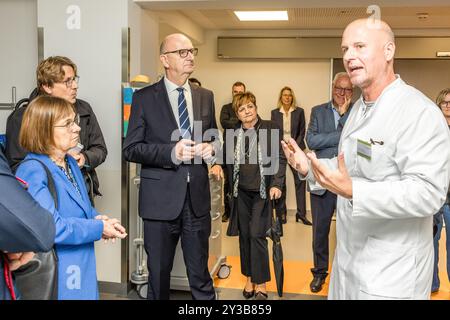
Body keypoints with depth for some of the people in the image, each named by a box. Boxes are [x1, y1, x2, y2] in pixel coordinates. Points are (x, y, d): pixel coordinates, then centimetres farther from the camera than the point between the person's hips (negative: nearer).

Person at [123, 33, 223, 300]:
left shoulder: (205, 96, 9)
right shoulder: (145, 98, -2)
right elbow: (131, 148, -5)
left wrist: (211, 148, -4)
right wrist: (171, 152, -19)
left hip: (197, 197, 3)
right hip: (161, 198, -2)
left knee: (200, 274, 11)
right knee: (159, 273, 14)